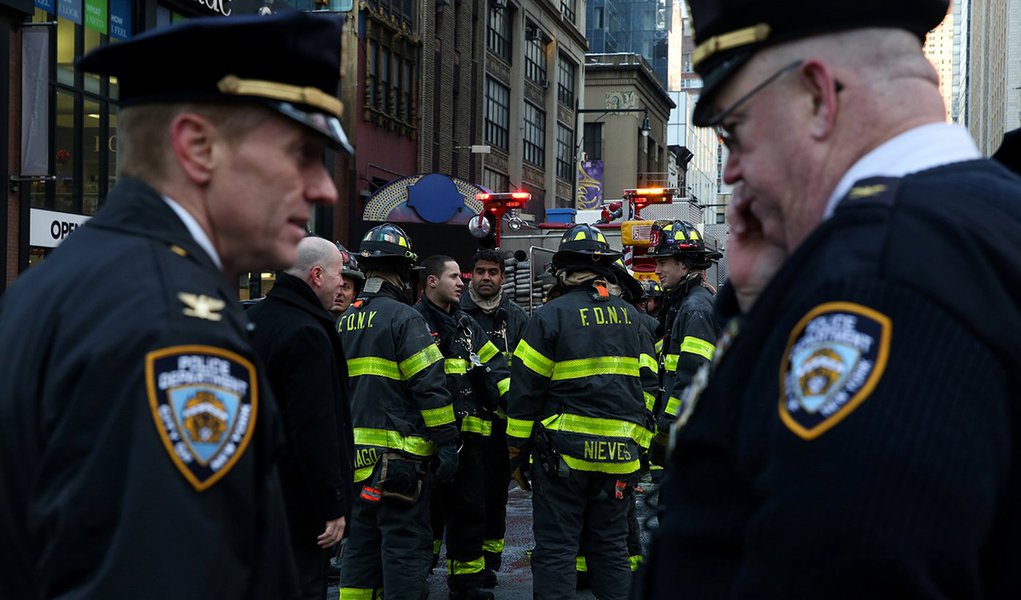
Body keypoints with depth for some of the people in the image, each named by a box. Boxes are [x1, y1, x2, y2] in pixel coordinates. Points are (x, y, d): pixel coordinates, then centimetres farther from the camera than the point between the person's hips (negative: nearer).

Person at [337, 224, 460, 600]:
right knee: (405, 541, -4)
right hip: (399, 452, -8)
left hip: (357, 452, 8)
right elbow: (430, 385, -16)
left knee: (362, 537, 15)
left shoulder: (344, 322, 13)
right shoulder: (403, 318, -11)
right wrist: (446, 442, -12)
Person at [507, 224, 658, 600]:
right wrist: (638, 447, 19)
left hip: (564, 451, -5)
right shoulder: (629, 316, 10)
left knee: (555, 550, 0)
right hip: (618, 455, 5)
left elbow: (525, 388, -7)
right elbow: (647, 385, 13)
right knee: (611, 547, 13)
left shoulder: (552, 315, -6)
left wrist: (517, 451, 1)